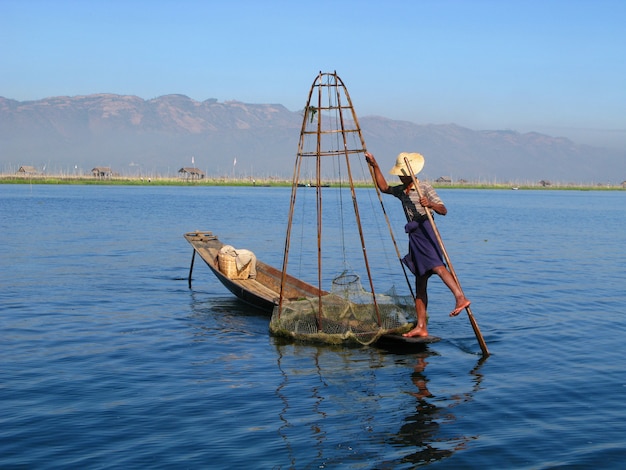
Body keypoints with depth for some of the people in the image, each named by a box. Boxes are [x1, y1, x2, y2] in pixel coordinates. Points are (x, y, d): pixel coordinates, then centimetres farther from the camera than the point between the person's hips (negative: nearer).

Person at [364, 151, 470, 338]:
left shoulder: (425, 188, -3)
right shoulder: (401, 191, 19)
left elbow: (443, 210, -10)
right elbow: (383, 187, 33)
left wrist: (431, 205, -31)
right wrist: (375, 166, 27)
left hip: (425, 230, -7)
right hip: (414, 236, 7)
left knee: (437, 266, -32)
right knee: (420, 282, 6)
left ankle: (461, 297, -45)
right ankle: (421, 327, 7)